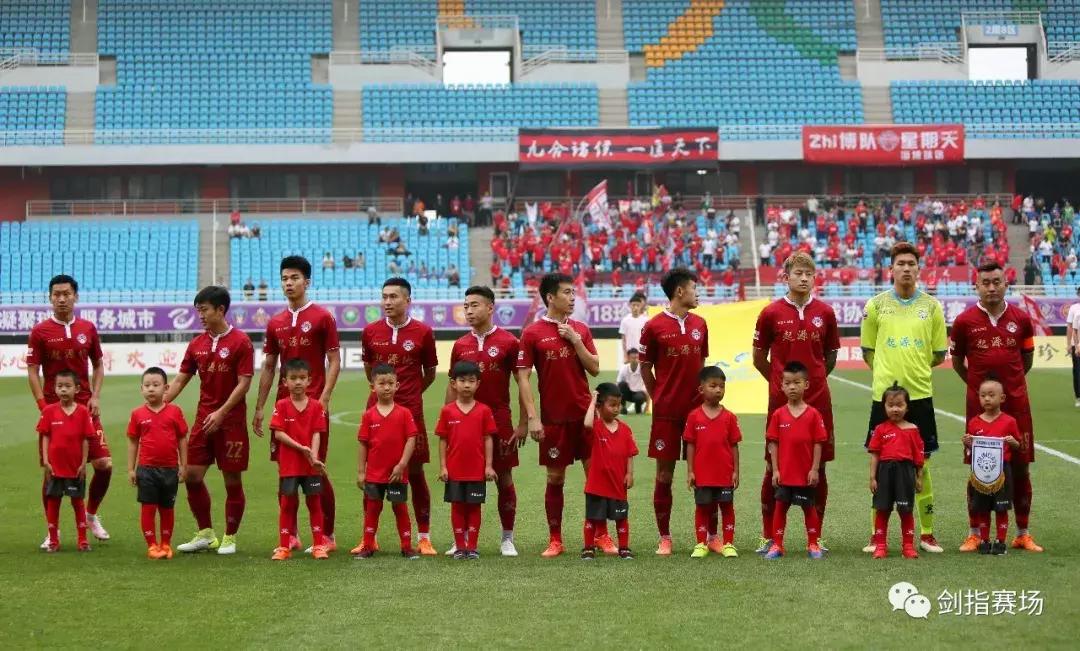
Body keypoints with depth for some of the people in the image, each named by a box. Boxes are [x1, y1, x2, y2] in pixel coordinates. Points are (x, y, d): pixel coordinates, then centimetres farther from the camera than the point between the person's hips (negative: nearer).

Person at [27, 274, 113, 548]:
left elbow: (98, 365, 15)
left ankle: (91, 515, 20)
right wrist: (43, 405, -12)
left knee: (104, 464, -4)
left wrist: (95, 396, 1)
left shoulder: (87, 328, 7)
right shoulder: (40, 331, -2)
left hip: (85, 408, 2)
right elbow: (32, 371, -3)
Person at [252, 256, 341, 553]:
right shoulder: (275, 323, 12)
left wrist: (324, 398, -14)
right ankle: (291, 536, 13)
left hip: (314, 403, -5)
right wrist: (259, 408, 11)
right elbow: (268, 367, 15)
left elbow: (334, 361, -4)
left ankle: (327, 536, 7)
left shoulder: (322, 317, -2)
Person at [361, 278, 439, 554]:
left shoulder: (422, 332, -2)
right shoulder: (370, 331, 4)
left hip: (410, 410, -2)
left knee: (415, 472, 1)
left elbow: (430, 373, 9)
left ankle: (424, 538, 8)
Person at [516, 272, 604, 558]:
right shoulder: (532, 333, -3)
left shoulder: (580, 329, 7)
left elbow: (594, 369, 4)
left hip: (584, 413, 3)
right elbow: (523, 377, -5)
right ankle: (555, 539, 13)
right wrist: (532, 418, -10)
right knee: (555, 478, 4)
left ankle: (602, 534, 11)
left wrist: (575, 340, -8)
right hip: (554, 417, -3)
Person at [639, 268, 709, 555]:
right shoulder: (654, 326, -4)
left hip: (698, 409, 4)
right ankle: (664, 538, 10)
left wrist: (703, 394, 9)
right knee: (664, 474, 2)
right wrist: (660, 399, 4)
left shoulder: (699, 324, 9)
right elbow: (645, 368, 4)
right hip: (667, 412, -3)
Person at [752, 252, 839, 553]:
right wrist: (782, 381, 10)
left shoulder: (825, 313, 5)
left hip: (818, 400, 2)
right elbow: (759, 358, 9)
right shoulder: (771, 313, 0)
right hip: (781, 400, -1)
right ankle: (768, 535, 10)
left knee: (818, 466, 4)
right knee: (775, 466, 1)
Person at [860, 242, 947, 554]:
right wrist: (887, 371, 2)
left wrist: (915, 367, 4)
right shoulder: (876, 305, 3)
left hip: (920, 394, 0)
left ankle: (927, 534, 14)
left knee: (921, 466, 5)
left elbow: (939, 354, 10)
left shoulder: (931, 306, 5)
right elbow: (867, 351, 10)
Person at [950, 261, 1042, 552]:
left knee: (1020, 467, 4)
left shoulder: (1021, 318, 2)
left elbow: (1027, 359, 15)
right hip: (979, 404, -1)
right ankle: (974, 533, 12)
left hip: (1016, 402, 1)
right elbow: (957, 361, 10)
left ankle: (1023, 534, 14)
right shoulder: (965, 321, -3)